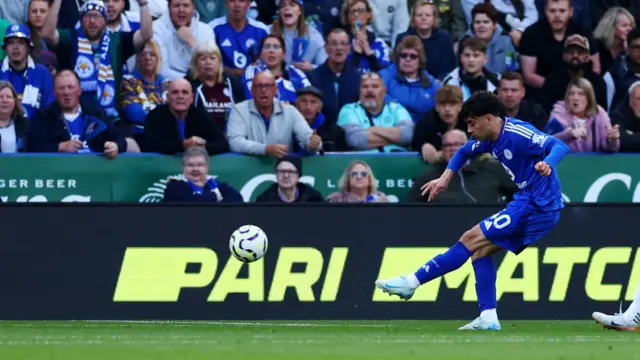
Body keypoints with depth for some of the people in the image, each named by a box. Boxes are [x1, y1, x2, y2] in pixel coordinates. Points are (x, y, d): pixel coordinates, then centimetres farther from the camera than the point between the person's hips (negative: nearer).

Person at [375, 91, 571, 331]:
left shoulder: (518, 134, -18)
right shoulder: (490, 140, 10)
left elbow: (559, 146, -27)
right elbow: (464, 152, 29)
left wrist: (547, 163, -49)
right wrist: (446, 177, 13)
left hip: (535, 206, -10)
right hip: (531, 206, 10)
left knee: (471, 240, -7)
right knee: (480, 250, 9)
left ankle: (411, 283, -2)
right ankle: (488, 318, 3)